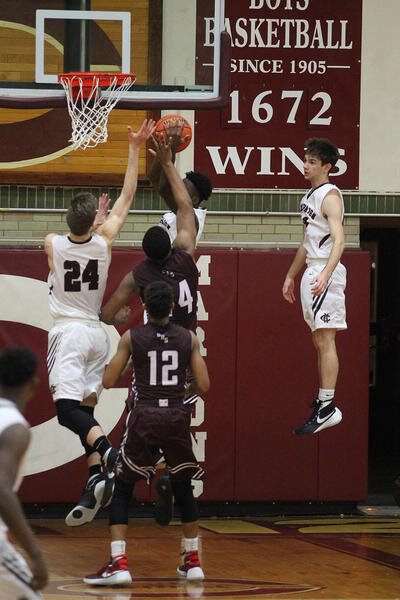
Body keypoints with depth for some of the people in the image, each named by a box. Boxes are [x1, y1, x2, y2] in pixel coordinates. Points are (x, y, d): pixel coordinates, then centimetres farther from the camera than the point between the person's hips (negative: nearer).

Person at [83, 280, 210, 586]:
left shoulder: (131, 337, -2)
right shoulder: (189, 338, 3)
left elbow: (108, 381, 0)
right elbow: (203, 386, 1)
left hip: (144, 416, -2)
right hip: (177, 416, 2)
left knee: (122, 489, 7)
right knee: (184, 488, 21)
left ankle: (119, 564, -7)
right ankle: (193, 561, 25)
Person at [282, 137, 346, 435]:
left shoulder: (330, 196, -12)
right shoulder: (311, 195, 17)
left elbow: (338, 239, -24)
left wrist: (325, 274, -37)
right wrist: (291, 276, 30)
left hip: (326, 274, -10)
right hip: (312, 273, 10)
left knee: (325, 340, -12)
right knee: (319, 341, 12)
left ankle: (327, 408, -14)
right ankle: (322, 402, 17)